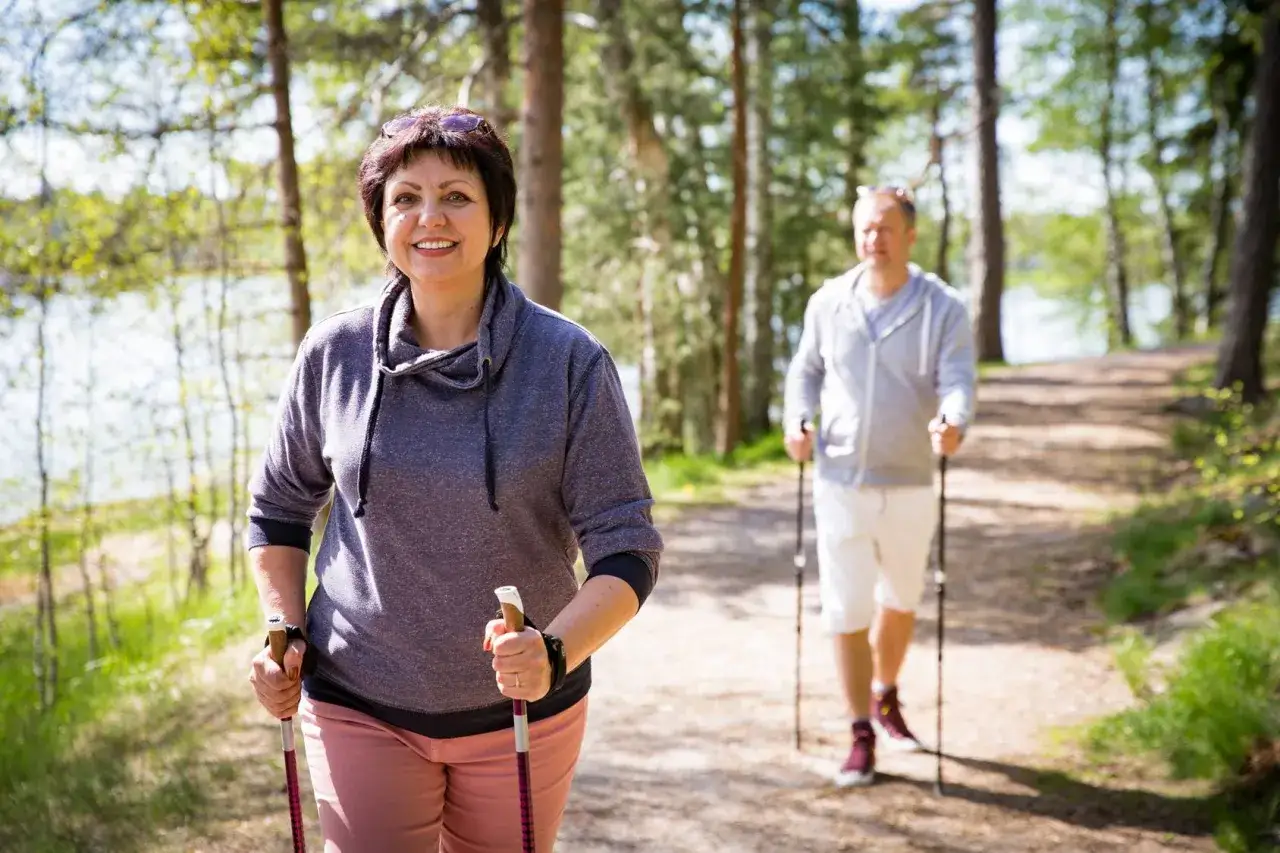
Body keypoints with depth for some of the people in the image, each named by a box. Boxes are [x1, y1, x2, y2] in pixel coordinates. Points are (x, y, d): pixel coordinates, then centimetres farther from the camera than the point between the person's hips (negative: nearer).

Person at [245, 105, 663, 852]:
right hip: (359, 707, 1)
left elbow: (626, 549, -12)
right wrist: (283, 630, -3)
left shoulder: (571, 363, -12)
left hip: (520, 710, 0)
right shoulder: (335, 354, -5)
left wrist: (555, 650, -28)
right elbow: (280, 507, 10)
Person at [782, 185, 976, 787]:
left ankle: (885, 698, 45)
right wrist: (796, 420, -7)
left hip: (909, 485, 0)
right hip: (840, 483, 0)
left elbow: (958, 381, -16)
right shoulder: (827, 302, 0)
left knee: (900, 601, 19)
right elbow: (806, 369, 12)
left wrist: (953, 425, -38)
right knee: (847, 612, -2)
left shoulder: (943, 308, -6)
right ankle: (861, 739, 11)